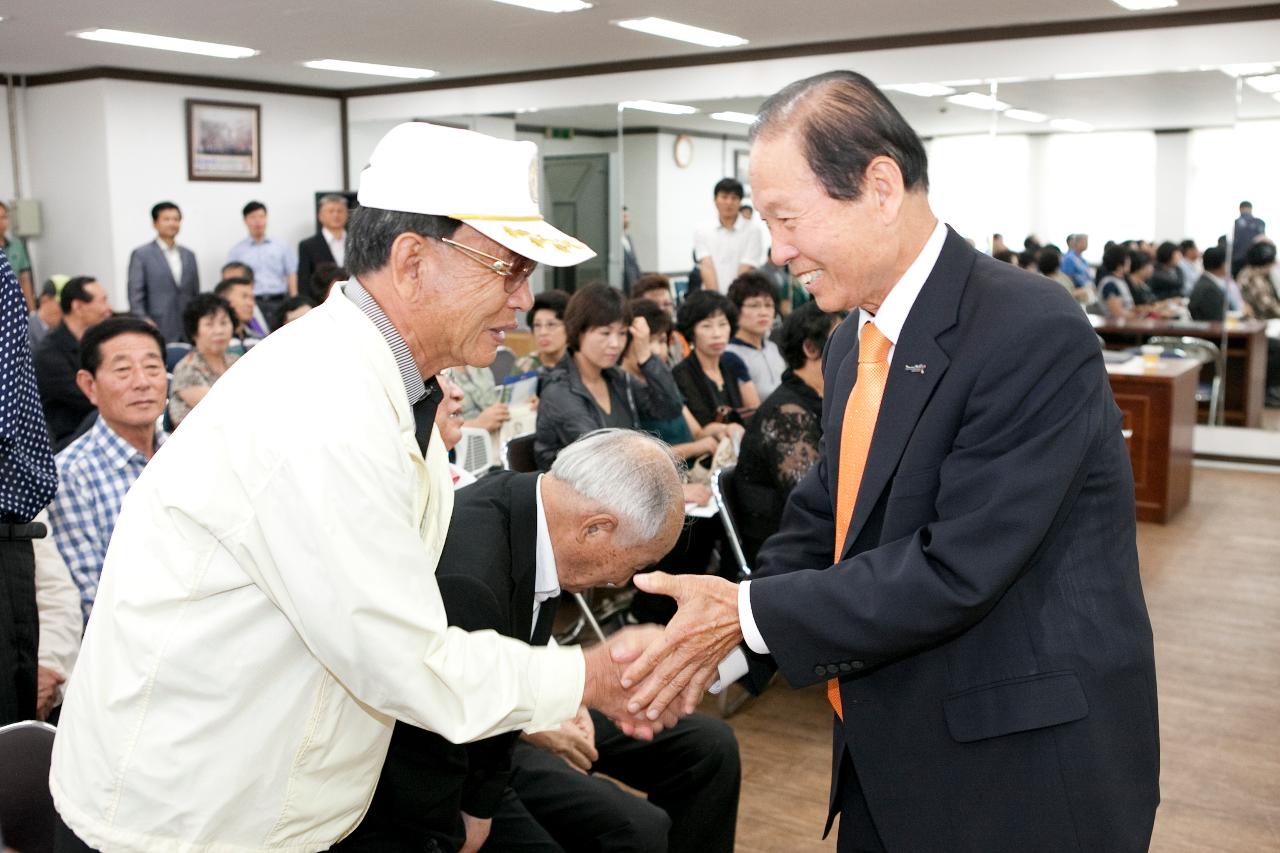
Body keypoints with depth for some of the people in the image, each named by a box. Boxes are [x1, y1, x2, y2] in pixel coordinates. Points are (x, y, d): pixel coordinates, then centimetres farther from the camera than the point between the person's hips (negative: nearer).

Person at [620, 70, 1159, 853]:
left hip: (1021, 771, -7)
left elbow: (956, 569, -25)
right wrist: (709, 631, -5)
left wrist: (749, 613, -19)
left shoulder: (1033, 335, -21)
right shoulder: (854, 344, 5)